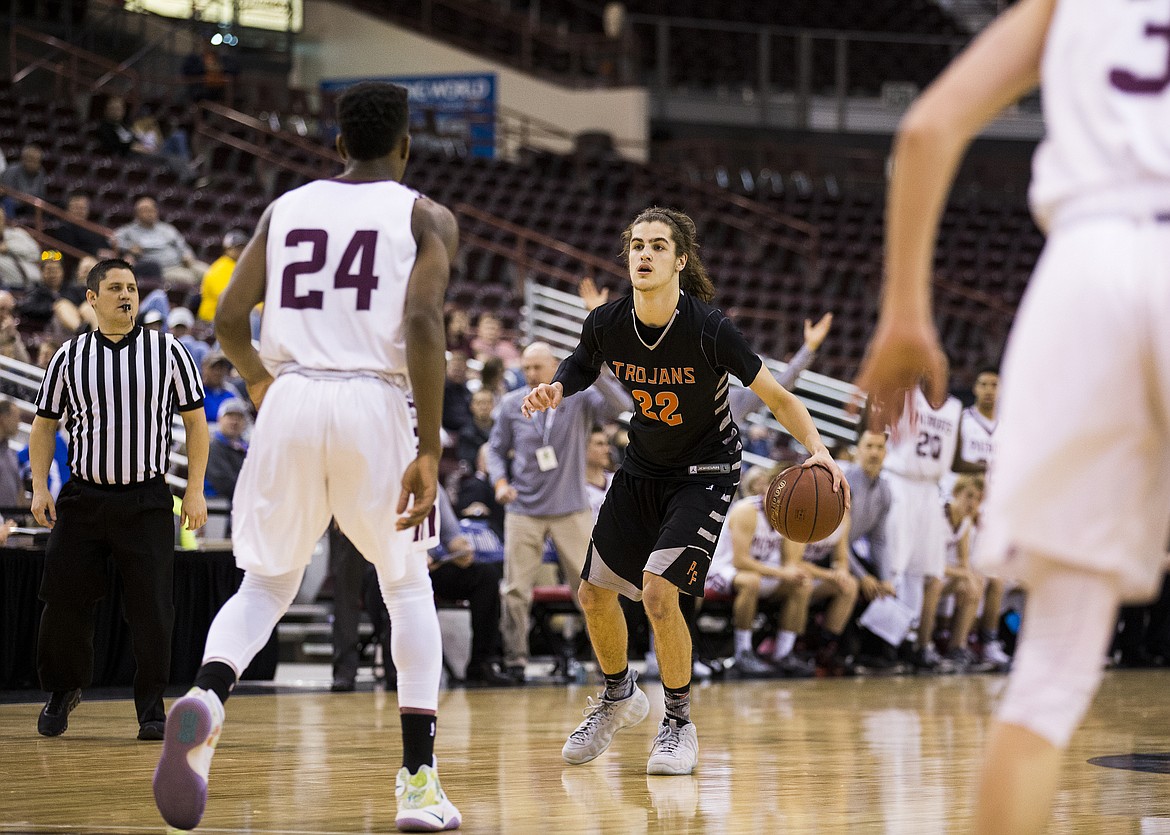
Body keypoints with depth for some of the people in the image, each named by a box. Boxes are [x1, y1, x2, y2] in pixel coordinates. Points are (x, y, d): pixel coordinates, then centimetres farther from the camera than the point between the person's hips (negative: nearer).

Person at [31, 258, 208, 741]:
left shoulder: (168, 352, 2)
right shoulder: (69, 357, 5)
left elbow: (195, 422, 5)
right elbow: (44, 424, 12)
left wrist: (195, 490, -2)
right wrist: (40, 487, 1)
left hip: (147, 501, -1)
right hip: (82, 497, 1)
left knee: (152, 610, -5)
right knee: (64, 601, 2)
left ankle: (152, 709, 6)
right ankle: (62, 690, 24)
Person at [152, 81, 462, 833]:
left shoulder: (286, 208, 14)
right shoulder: (426, 218, 4)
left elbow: (230, 317, 9)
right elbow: (422, 323, -11)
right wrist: (429, 449, -13)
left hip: (291, 403, 2)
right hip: (376, 405, -2)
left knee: (265, 586, 14)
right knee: (408, 586, 17)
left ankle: (206, 698, -20)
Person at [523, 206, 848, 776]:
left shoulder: (708, 329, -26)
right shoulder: (607, 324, -14)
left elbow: (776, 396, -20)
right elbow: (579, 370, 9)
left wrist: (817, 450, -34)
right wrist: (554, 391, -13)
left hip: (705, 471, -5)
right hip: (642, 466, 5)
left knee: (658, 590, -21)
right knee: (594, 592, 8)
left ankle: (680, 723, -1)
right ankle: (619, 697, 36)